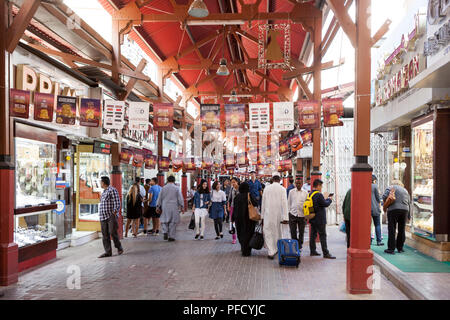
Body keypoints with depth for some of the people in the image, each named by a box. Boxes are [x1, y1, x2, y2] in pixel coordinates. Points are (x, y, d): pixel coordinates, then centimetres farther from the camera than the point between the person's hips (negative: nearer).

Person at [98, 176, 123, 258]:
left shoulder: (112, 190, -6)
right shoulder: (104, 192, 19)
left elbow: (117, 203, -12)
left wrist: (114, 214, -19)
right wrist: (100, 215, 17)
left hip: (111, 216, -8)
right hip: (103, 217, 8)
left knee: (112, 232, -13)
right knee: (105, 235, 3)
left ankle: (119, 248, 4)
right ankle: (108, 252, 6)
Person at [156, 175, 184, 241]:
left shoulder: (163, 188, 6)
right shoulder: (176, 188, 1)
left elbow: (159, 198, 8)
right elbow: (180, 198, -3)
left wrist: (158, 206, 12)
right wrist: (181, 206, -1)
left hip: (165, 207, 2)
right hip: (174, 207, -1)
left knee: (164, 221, 14)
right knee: (173, 222, 4)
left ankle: (165, 232, -8)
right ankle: (171, 236, 5)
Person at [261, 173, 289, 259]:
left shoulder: (266, 188, 0)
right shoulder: (282, 189, -6)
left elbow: (263, 203, 4)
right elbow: (284, 203, -9)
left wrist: (262, 216, 12)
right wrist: (285, 217, -8)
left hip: (268, 214, 0)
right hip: (278, 214, 0)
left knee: (267, 232, 3)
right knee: (277, 232, 16)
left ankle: (271, 251, -6)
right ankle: (276, 248, 30)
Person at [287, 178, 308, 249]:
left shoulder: (305, 193, 7)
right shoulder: (291, 192, 7)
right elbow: (289, 202, 11)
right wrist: (288, 211, 5)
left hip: (302, 215, 0)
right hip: (293, 214, 0)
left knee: (301, 231, 7)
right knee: (293, 231, 1)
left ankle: (300, 244, 21)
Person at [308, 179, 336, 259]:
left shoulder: (310, 194, 9)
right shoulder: (319, 195, -18)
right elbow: (325, 204, -15)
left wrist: (326, 199, 14)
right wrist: (329, 199, 3)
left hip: (312, 219, 9)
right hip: (319, 219, -9)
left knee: (313, 235, 13)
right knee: (323, 235, -4)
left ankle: (312, 251, 19)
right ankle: (326, 253, -2)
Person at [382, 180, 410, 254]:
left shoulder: (391, 187, 7)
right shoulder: (405, 190, 23)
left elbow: (385, 196, -8)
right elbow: (409, 202, 18)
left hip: (394, 209, -5)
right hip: (405, 210, 5)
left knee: (392, 229, -3)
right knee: (401, 230, 12)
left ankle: (391, 249, -5)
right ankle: (400, 248, 16)